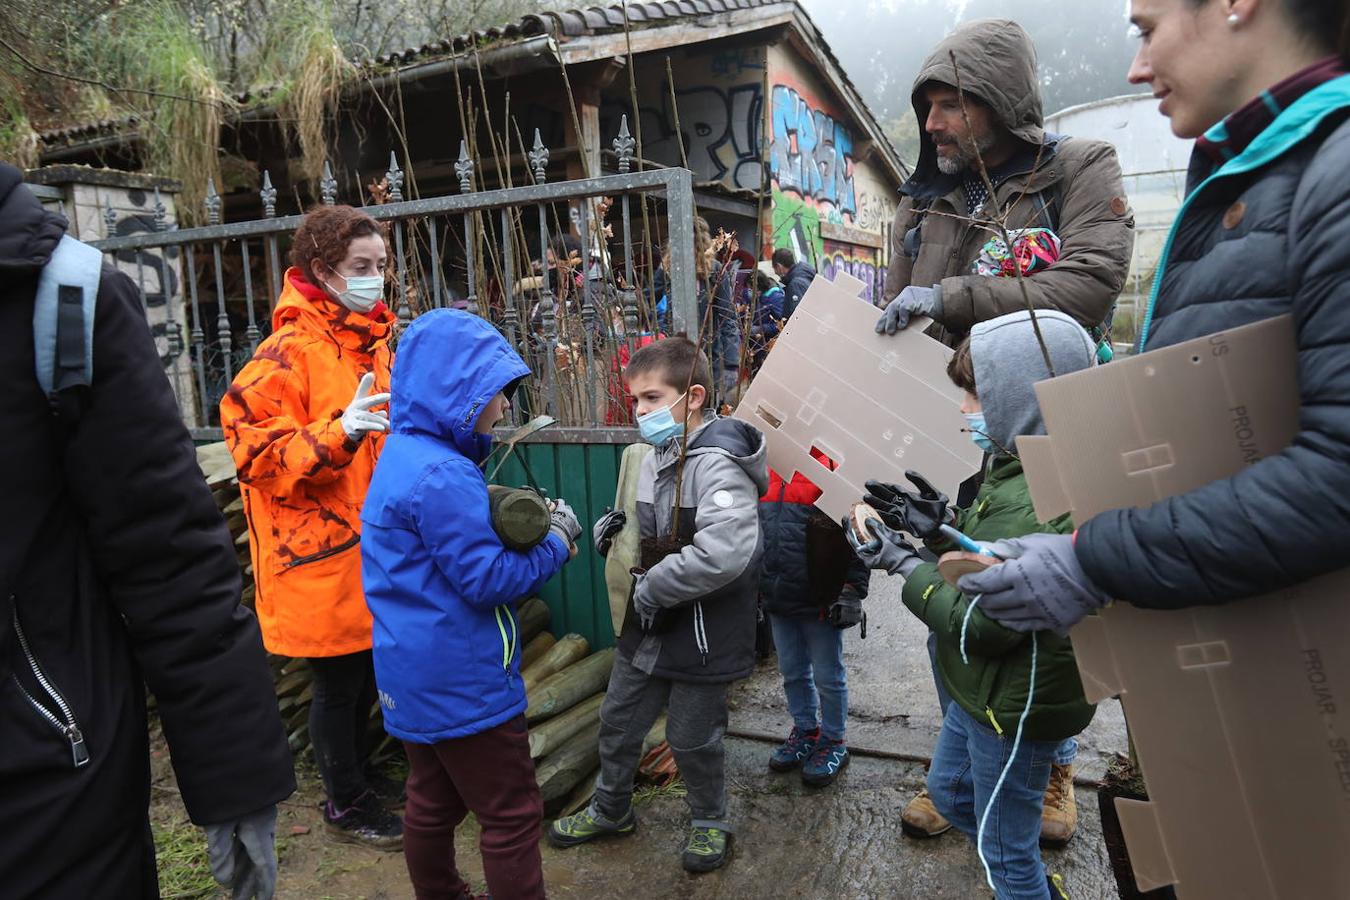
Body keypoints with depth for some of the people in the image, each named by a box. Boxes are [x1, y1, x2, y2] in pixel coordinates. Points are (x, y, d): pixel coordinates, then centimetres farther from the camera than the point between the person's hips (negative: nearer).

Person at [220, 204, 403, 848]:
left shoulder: (372, 341, 10)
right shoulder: (290, 350, -17)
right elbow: (254, 448, -21)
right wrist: (339, 432, -32)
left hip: (371, 547, 8)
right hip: (321, 557, -8)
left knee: (367, 673, 21)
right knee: (337, 682, 8)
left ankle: (357, 776, 43)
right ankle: (345, 805, 29)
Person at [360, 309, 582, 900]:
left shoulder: (404, 454, 7)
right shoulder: (442, 477, -25)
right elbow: (489, 580, -23)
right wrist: (556, 542, -10)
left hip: (415, 674, 10)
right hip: (461, 683, -10)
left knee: (433, 802, 23)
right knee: (513, 818, 5)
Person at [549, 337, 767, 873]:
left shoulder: (717, 465, -24)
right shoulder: (657, 456, 4)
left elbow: (723, 553, -38)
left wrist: (653, 587, -25)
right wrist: (619, 529, -1)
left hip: (701, 632, -8)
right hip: (649, 626, 8)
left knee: (693, 738, 11)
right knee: (618, 722, 21)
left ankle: (710, 823, 39)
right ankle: (611, 810, 45)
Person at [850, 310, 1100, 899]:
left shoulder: (1039, 503, -33)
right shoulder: (1018, 468, 0)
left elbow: (982, 623, -30)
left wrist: (904, 564, -21)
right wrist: (939, 527, -3)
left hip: (1015, 706, -10)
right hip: (984, 692, 10)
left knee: (1004, 850, 13)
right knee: (949, 789, 30)